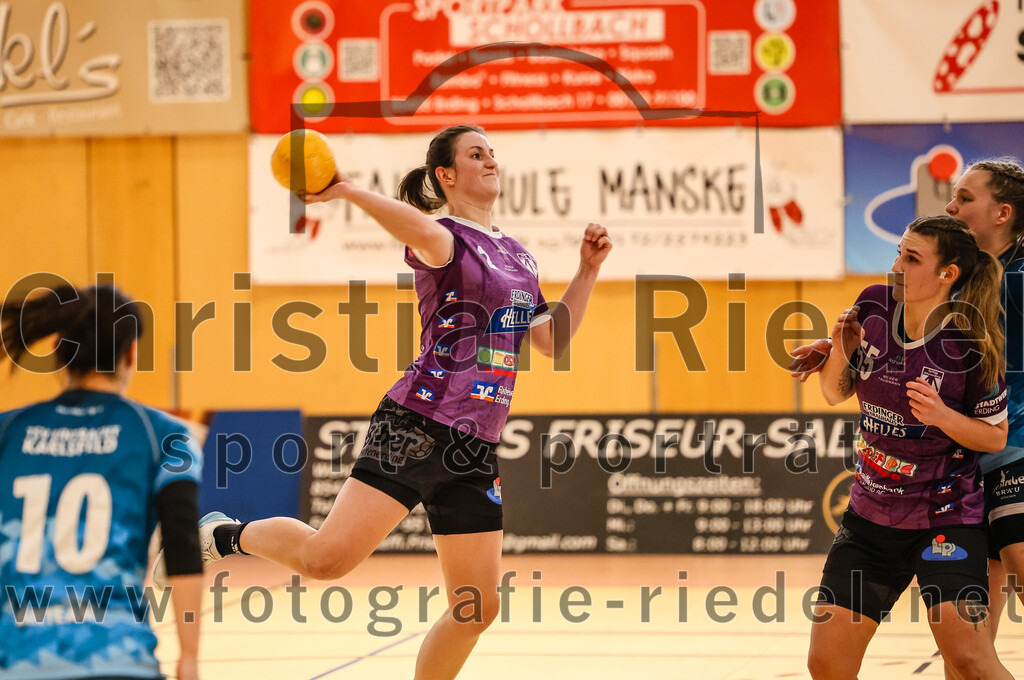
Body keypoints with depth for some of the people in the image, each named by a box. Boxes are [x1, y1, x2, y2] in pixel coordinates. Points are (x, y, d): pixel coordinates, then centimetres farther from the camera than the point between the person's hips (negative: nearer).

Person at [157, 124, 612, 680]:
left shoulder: (517, 256, 20)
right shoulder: (443, 238, -5)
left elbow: (550, 340, 23)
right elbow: (424, 234, -30)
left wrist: (588, 270, 19)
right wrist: (349, 192, -28)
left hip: (474, 449, 7)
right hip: (417, 427, -7)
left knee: (477, 607, 4)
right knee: (327, 557, -17)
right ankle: (226, 535, 10)